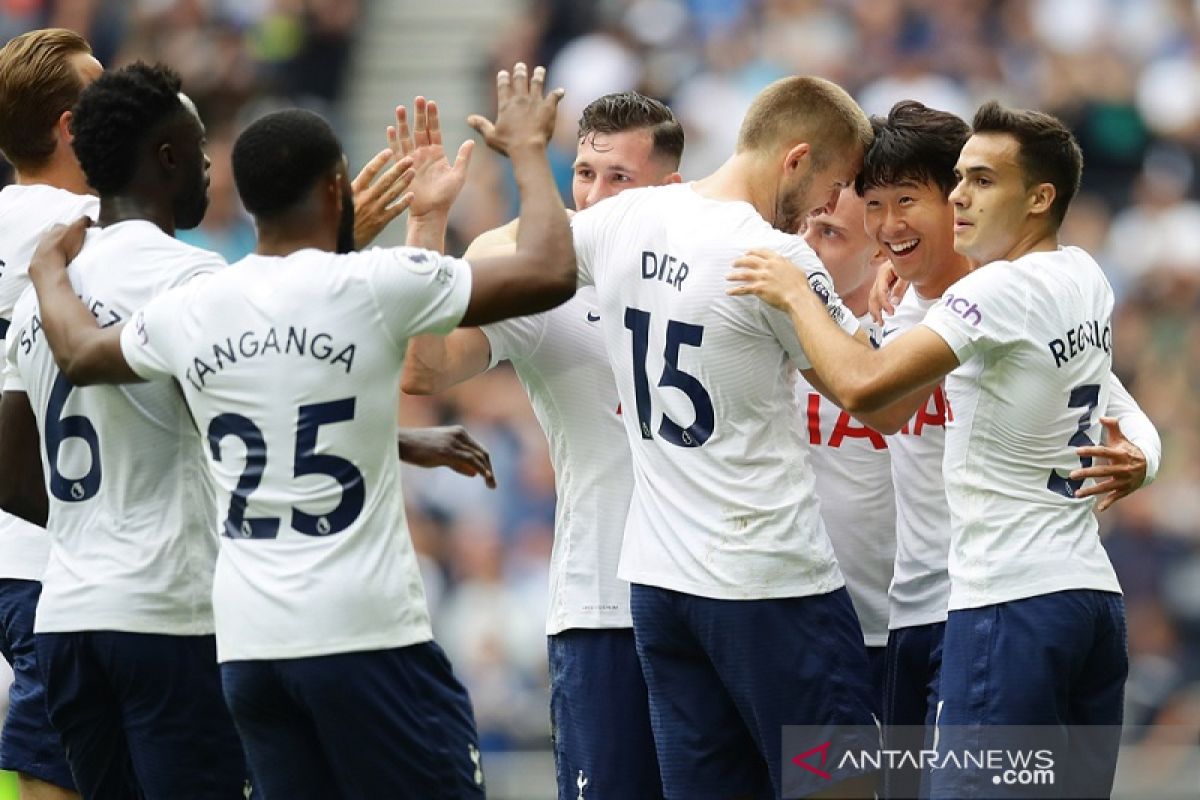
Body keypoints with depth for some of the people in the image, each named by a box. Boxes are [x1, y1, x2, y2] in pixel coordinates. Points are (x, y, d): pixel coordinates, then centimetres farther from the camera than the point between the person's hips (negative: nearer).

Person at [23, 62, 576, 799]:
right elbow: (550, 273, -7)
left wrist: (50, 267, 49)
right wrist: (527, 149, 9)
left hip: (248, 643, 6)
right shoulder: (374, 287, -9)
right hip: (366, 631, -6)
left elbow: (79, 351, 28)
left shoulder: (188, 312, 7)